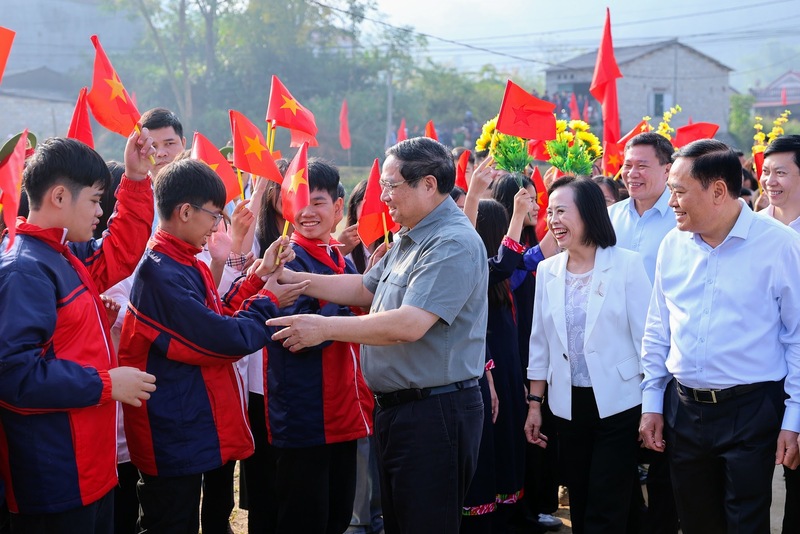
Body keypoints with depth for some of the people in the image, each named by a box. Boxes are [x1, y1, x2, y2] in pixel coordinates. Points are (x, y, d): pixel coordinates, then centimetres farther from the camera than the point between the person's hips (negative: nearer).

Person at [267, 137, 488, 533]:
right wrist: (292, 278, 12)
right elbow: (365, 289, 22)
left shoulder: (453, 244, -20)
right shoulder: (407, 240, 13)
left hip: (435, 413, -10)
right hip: (396, 408, 10)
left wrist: (324, 328, -22)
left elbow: (409, 325, -28)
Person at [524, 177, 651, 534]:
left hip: (617, 403, -4)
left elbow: (645, 336, -7)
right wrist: (534, 403, 10)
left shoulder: (627, 264, -8)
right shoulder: (547, 270, 5)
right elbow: (540, 343, 10)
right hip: (568, 405, 4)